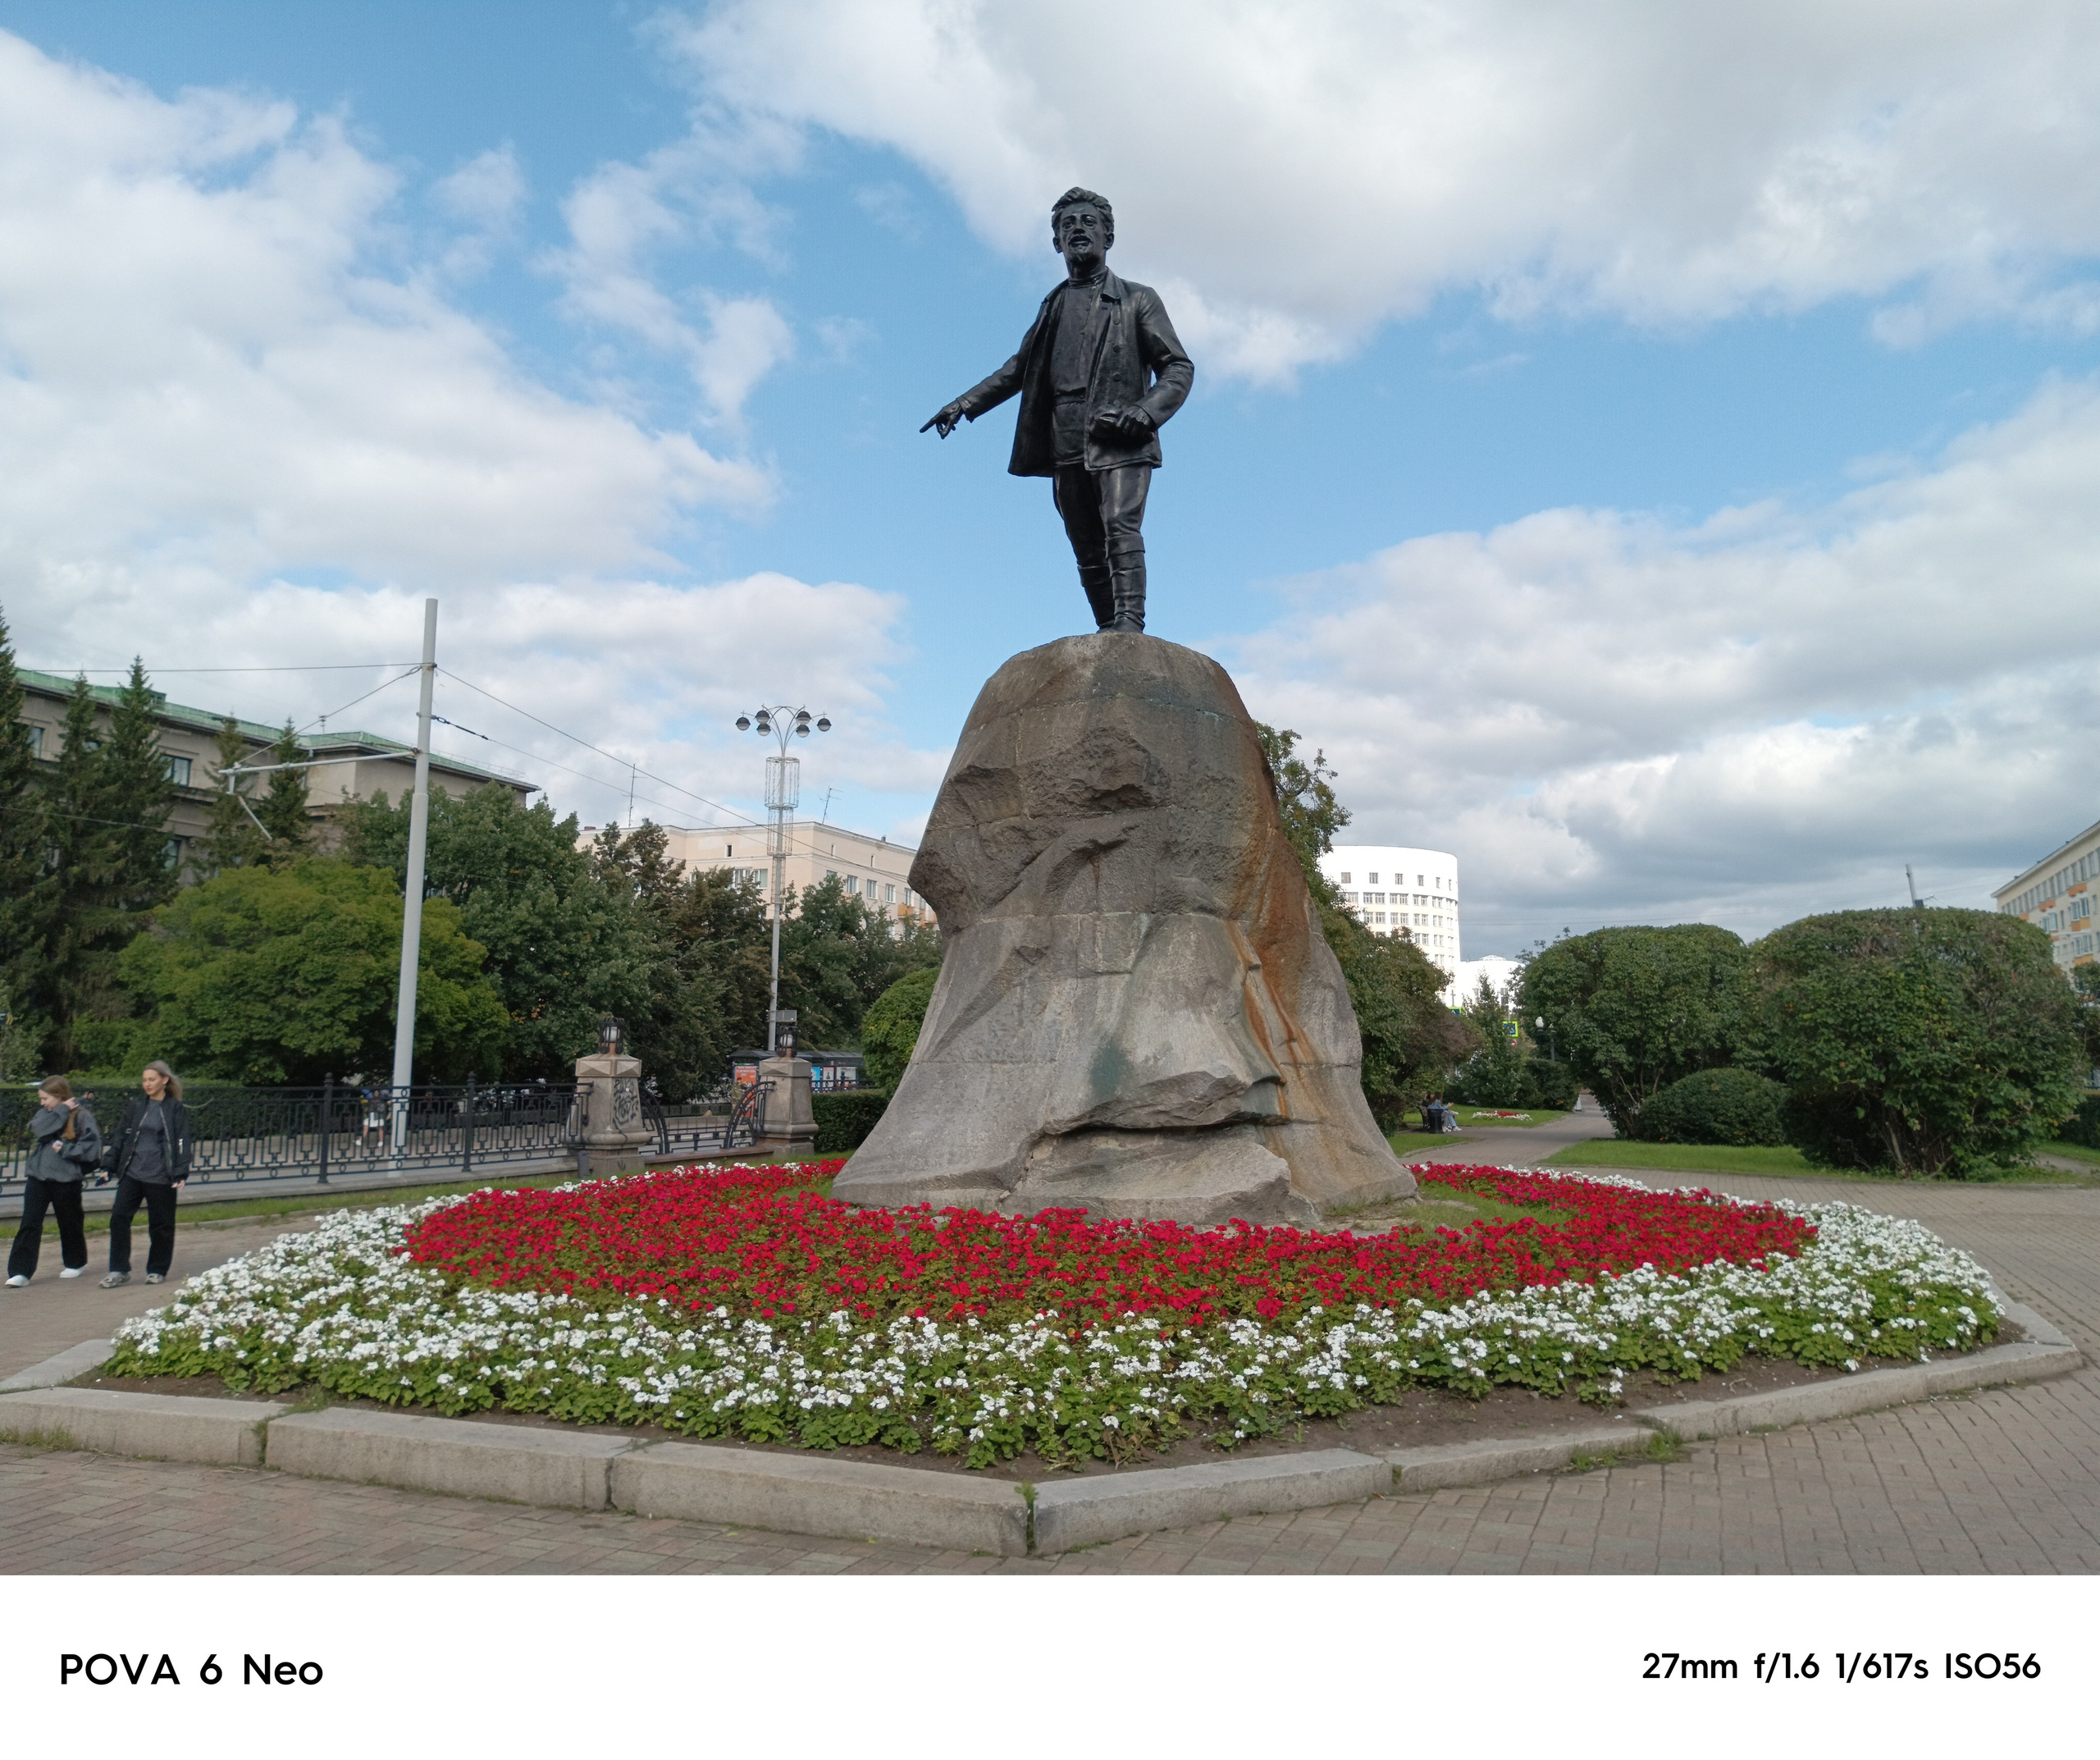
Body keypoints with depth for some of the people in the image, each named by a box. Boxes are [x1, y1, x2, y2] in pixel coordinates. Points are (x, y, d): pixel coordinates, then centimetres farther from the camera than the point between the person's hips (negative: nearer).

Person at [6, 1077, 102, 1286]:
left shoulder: (81, 1116, -8)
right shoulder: (45, 1114, 10)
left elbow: (92, 1146, -15)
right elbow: (39, 1128, -12)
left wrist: (66, 1149, -19)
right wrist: (61, 1111, -13)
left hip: (66, 1179, -5)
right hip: (37, 1177, 5)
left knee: (70, 1224, 11)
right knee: (29, 1224, -3)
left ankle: (75, 1263, 30)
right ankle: (20, 1272, -3)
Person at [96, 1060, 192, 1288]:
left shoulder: (176, 1109, -2)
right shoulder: (136, 1105, 9)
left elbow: (182, 1142, -5)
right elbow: (121, 1136, 13)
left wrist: (181, 1174, -13)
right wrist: (109, 1165, 7)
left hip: (160, 1176, -3)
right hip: (132, 1173, 3)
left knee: (161, 1224, 5)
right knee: (119, 1217, -7)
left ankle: (156, 1270, 20)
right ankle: (119, 1270, 3)